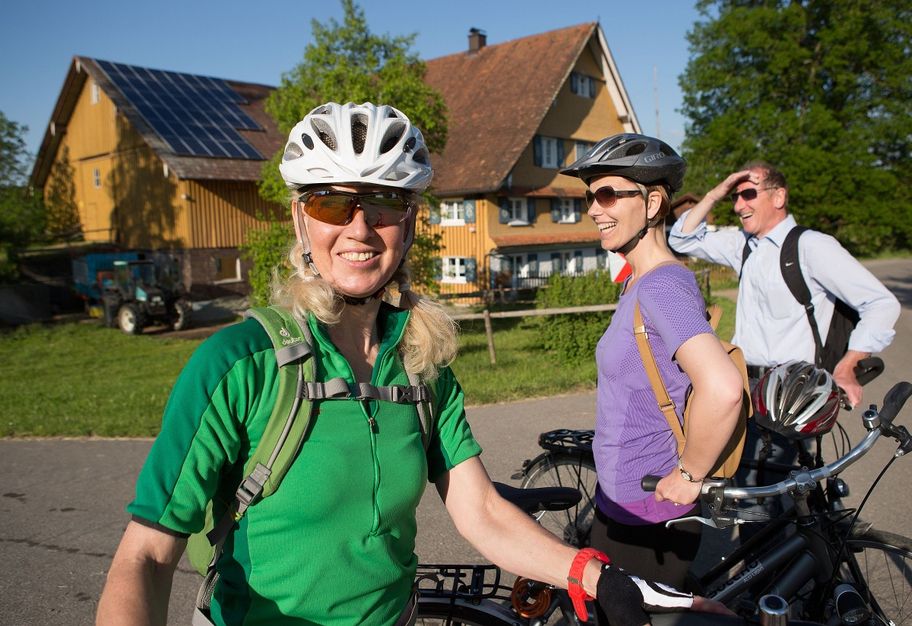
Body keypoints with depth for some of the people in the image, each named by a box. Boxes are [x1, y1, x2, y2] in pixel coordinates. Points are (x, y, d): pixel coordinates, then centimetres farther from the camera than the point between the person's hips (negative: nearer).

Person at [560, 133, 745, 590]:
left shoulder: (663, 285, -23)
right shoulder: (638, 282, 8)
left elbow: (722, 388, -36)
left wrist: (689, 474, -24)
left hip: (646, 517, -9)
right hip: (619, 502, 9)